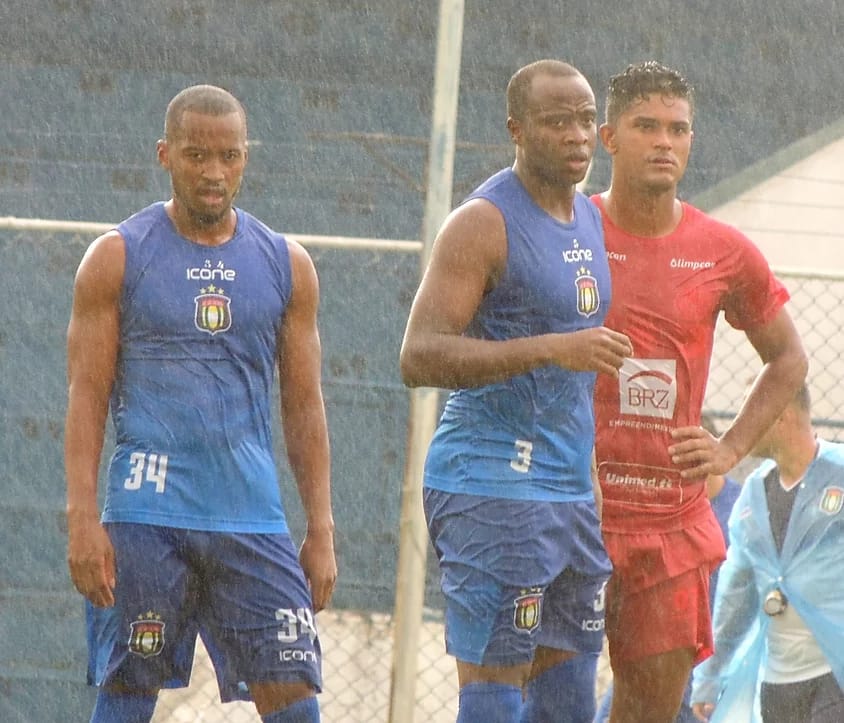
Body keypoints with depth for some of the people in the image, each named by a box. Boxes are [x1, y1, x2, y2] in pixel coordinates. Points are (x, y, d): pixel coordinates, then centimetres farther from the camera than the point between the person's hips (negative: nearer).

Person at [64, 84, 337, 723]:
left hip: (252, 519, 2)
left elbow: (304, 406, 13)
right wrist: (83, 520, -10)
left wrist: (322, 531, 7)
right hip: (144, 518, -2)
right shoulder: (117, 257, 3)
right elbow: (87, 396, 0)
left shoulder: (287, 265, 11)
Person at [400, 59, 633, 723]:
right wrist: (552, 349, -27)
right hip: (491, 490, -8)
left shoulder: (590, 220, 15)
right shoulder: (485, 222, -12)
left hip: (571, 494, 9)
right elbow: (420, 358, -21)